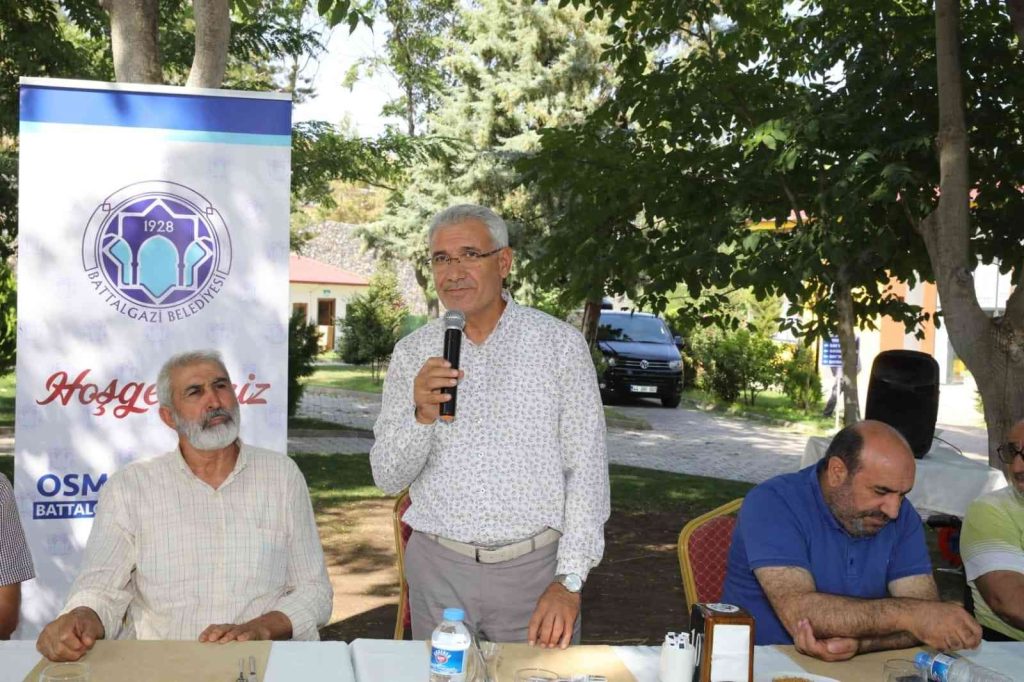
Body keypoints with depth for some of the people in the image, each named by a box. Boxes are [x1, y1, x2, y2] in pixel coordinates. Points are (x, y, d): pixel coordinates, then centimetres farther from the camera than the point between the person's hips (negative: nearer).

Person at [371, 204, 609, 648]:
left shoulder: (560, 343, -4)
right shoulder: (413, 352, 2)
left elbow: (587, 470, -4)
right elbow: (388, 479, 0)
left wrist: (569, 581, -11)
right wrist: (421, 414, -19)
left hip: (534, 566, -1)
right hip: (439, 568, 2)